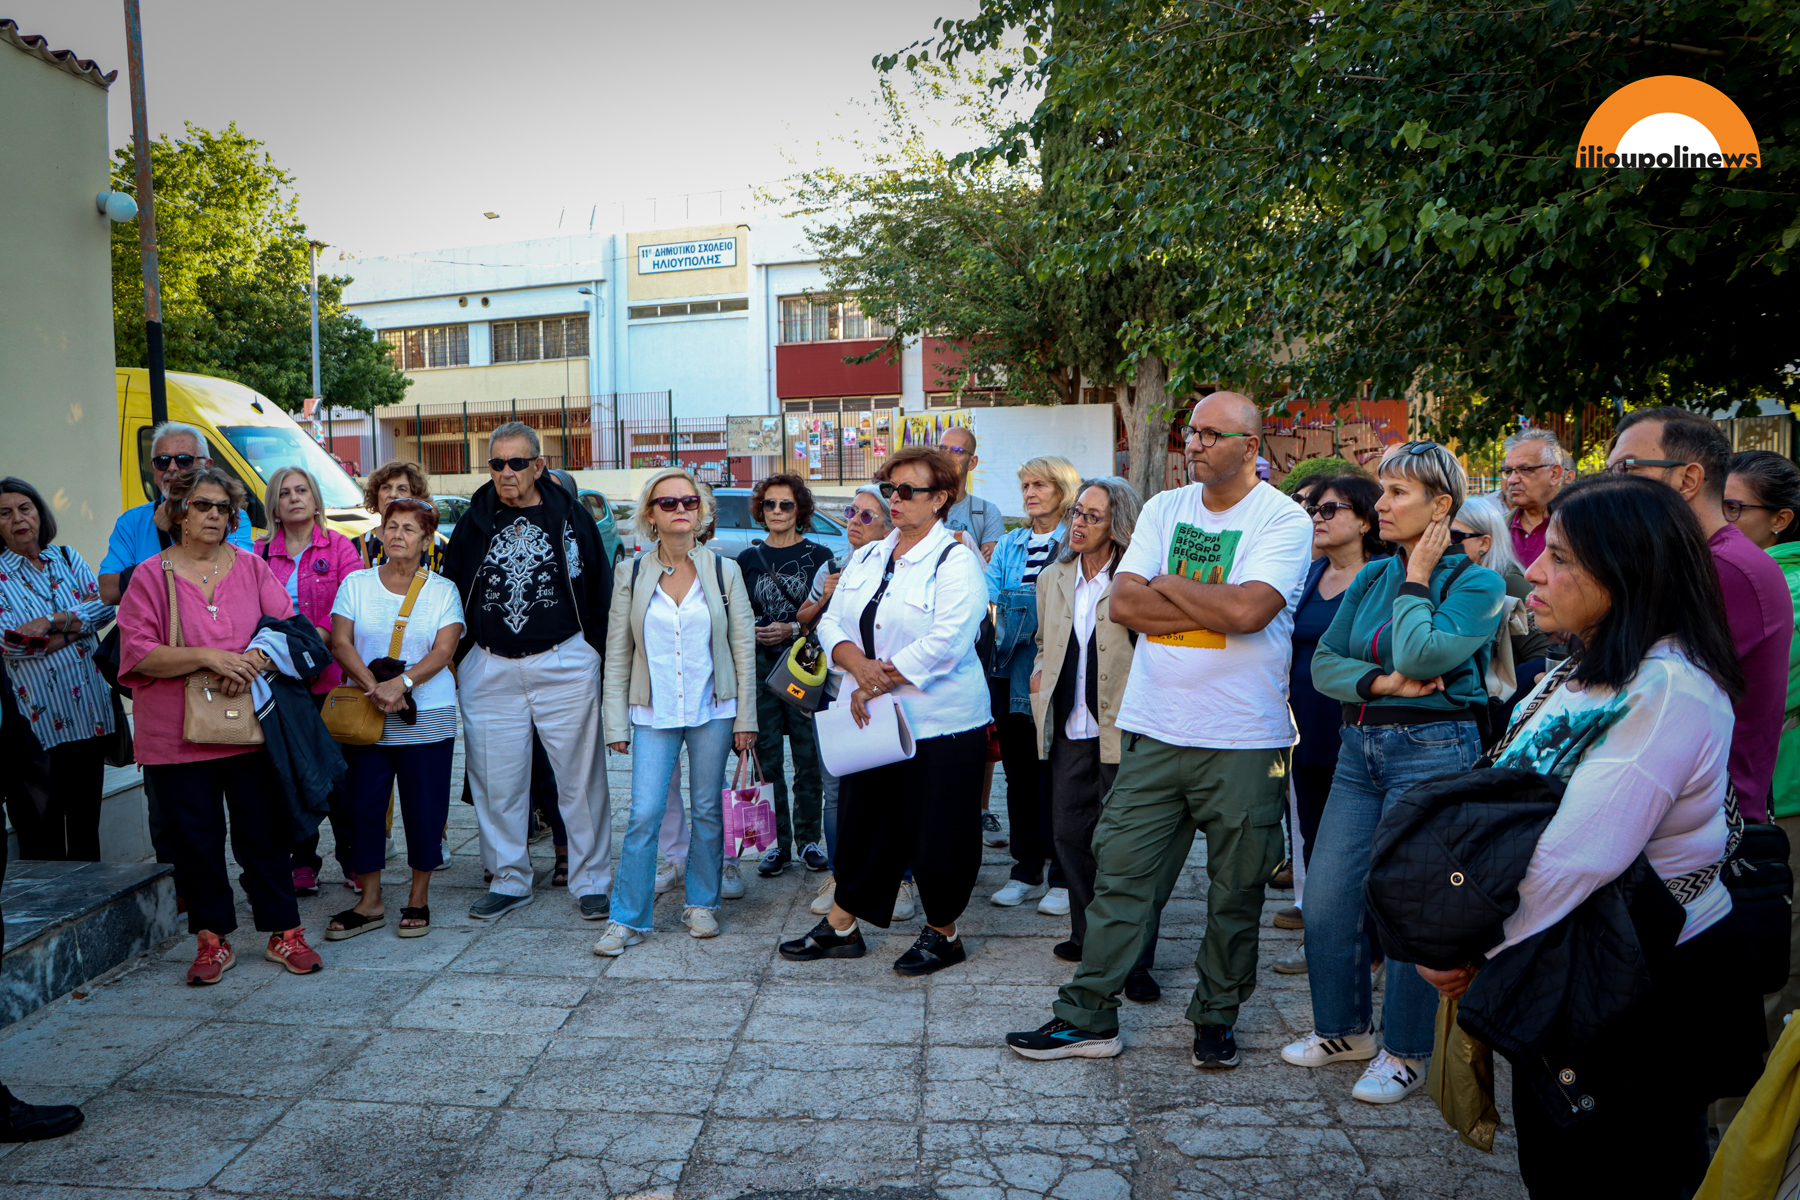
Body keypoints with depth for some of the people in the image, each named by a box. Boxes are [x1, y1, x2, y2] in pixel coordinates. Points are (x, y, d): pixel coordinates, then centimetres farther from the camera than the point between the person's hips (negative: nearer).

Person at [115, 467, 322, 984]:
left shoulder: (251, 567, 8)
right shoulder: (151, 575, 0)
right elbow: (138, 654, -8)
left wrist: (252, 661, -15)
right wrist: (211, 657, -19)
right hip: (176, 736, -1)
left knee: (265, 833, 5)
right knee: (196, 840, 6)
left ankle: (283, 932, 16)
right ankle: (212, 938, 21)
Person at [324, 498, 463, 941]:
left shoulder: (443, 590, 5)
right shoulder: (356, 584, 8)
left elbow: (443, 650, -5)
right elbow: (340, 643, -1)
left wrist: (402, 682, -20)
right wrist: (373, 687, -16)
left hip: (426, 718, -1)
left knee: (424, 809, 2)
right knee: (362, 807, 3)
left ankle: (419, 900, 17)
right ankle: (369, 903, 17)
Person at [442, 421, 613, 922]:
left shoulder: (569, 518, 2)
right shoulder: (474, 524, 9)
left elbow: (601, 594, 5)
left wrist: (596, 656, 1)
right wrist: (458, 662, 10)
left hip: (564, 664, -2)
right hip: (489, 670, 3)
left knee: (580, 776, 1)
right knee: (497, 781, 7)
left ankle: (590, 881, 13)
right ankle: (509, 880, 21)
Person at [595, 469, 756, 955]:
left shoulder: (724, 570, 2)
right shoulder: (631, 574, 3)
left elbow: (743, 647, 3)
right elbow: (617, 652, 4)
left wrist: (745, 716, 0)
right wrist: (617, 721, 0)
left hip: (713, 710, 1)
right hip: (653, 713, 0)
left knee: (708, 810, 8)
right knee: (644, 815, -5)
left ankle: (702, 904, 25)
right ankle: (628, 918, 6)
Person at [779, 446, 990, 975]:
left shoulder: (957, 559, -9)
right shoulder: (865, 559, 13)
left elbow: (946, 640, -19)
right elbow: (832, 624, 7)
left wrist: (880, 681, -17)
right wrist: (857, 663, -14)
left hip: (938, 722, -6)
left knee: (935, 832, 3)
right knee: (860, 822, 14)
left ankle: (942, 932, 22)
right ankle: (841, 926, 28)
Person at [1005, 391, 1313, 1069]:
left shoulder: (1284, 520, -4)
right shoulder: (1164, 508, 10)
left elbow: (1247, 611, -20)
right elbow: (1123, 604, 0)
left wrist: (1168, 584, -6)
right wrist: (1213, 605, -10)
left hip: (1243, 740, -3)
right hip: (1154, 731, 3)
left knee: (1236, 892, 9)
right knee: (1120, 875, 4)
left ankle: (1216, 1018, 28)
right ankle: (1088, 1018, 14)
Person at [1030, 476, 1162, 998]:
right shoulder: (1053, 578, 12)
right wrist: (1040, 676, 11)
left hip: (1122, 731, -6)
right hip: (1069, 730, 6)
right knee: (1069, 834, 13)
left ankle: (1135, 960, 10)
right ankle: (1089, 936, 31)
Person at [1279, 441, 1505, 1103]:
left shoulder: (1477, 583, -7)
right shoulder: (1371, 577, 11)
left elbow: (1419, 656, -22)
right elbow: (1324, 662, 6)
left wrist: (1417, 578, -10)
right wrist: (1382, 682, -12)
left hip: (1432, 748, -6)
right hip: (1360, 746, 6)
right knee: (1326, 898, 7)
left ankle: (1405, 1052, 19)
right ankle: (1344, 1028, 27)